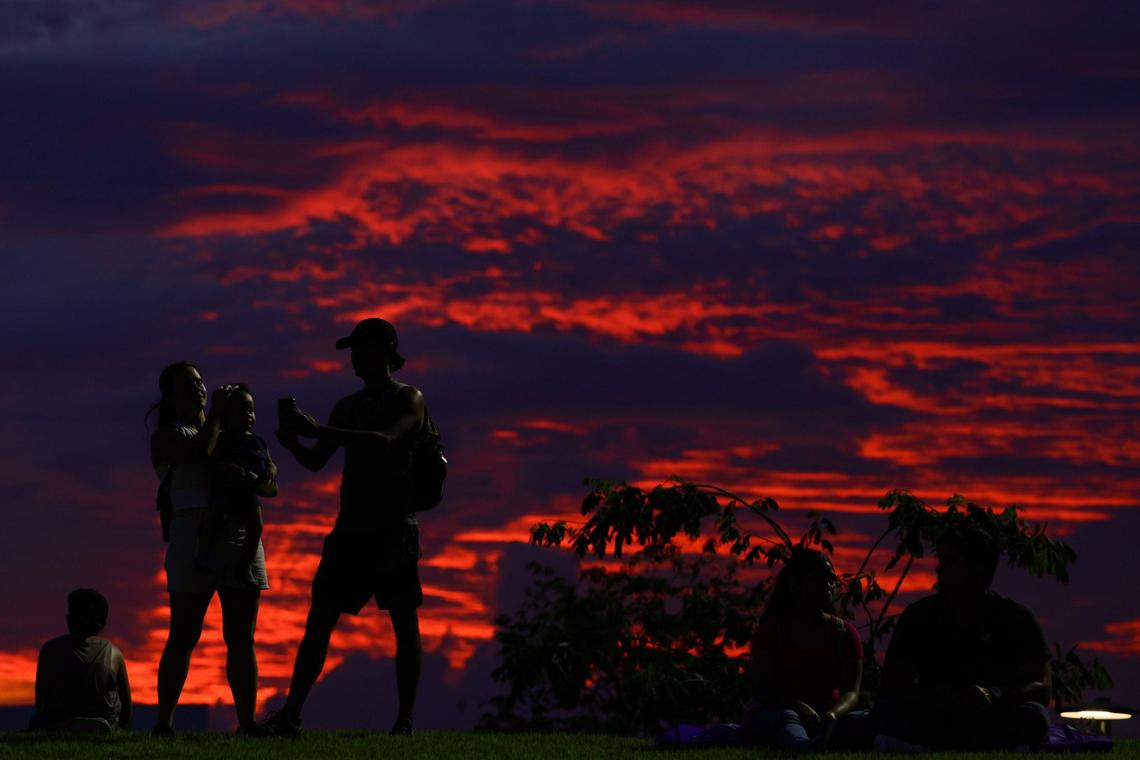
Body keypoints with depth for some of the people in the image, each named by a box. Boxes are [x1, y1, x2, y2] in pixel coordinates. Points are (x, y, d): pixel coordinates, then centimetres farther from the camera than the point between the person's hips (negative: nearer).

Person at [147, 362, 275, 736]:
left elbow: (270, 486, 15)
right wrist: (215, 412, -7)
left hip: (240, 537, 4)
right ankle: (164, 720, -2)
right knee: (183, 637, -6)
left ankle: (247, 721, -3)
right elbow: (200, 451, -16)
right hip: (193, 539, -4)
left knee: (241, 639, -1)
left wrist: (263, 482, -7)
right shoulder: (166, 437, 7)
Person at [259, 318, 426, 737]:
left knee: (404, 624, -5)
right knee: (319, 620, -1)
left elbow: (387, 441, -21)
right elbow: (316, 461, 17)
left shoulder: (408, 399, -1)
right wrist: (293, 443, -7)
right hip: (350, 529, 6)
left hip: (394, 529, -6)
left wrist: (318, 429, -26)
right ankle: (290, 714, -3)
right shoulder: (347, 406, 17)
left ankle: (406, 719, -3)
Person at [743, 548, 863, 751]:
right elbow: (763, 690, -7)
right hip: (771, 714, -3)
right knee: (786, 718, -39)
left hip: (826, 718, 3)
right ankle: (803, 748, -79)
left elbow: (850, 692, -3)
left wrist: (832, 715, -29)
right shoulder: (772, 629, 5)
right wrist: (801, 709, -28)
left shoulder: (845, 633, 10)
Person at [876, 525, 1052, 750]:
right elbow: (892, 684, -3)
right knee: (885, 711, -28)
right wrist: (931, 698, -25)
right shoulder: (920, 616, 3)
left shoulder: (1015, 619, 0)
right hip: (933, 719, 1)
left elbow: (1041, 689, -9)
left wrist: (993, 698, -29)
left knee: (1033, 717, -32)